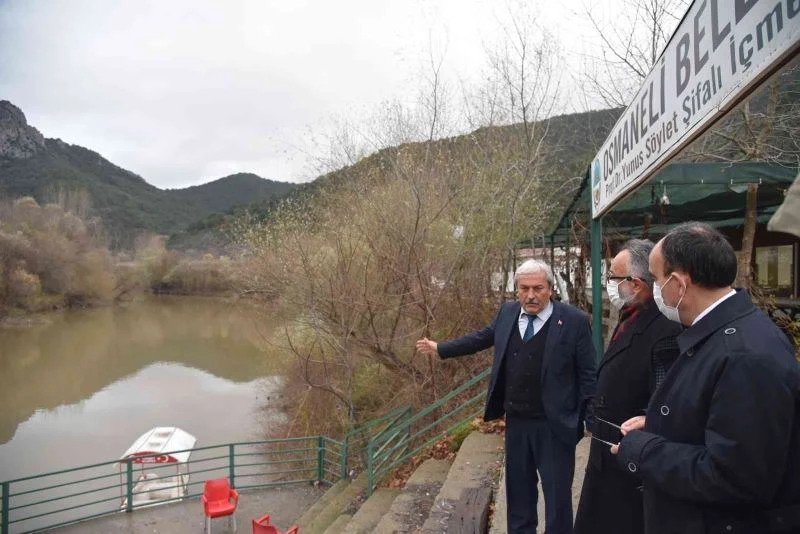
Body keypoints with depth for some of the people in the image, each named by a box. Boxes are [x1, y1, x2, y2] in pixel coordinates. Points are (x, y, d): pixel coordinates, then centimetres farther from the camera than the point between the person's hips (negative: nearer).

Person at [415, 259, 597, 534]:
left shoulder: (574, 321, -13)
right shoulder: (507, 312, 2)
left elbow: (588, 375, -10)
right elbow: (483, 337, 17)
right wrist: (440, 348, 21)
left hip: (554, 424, -5)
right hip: (516, 421, 5)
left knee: (557, 494, 8)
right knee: (518, 488, 21)